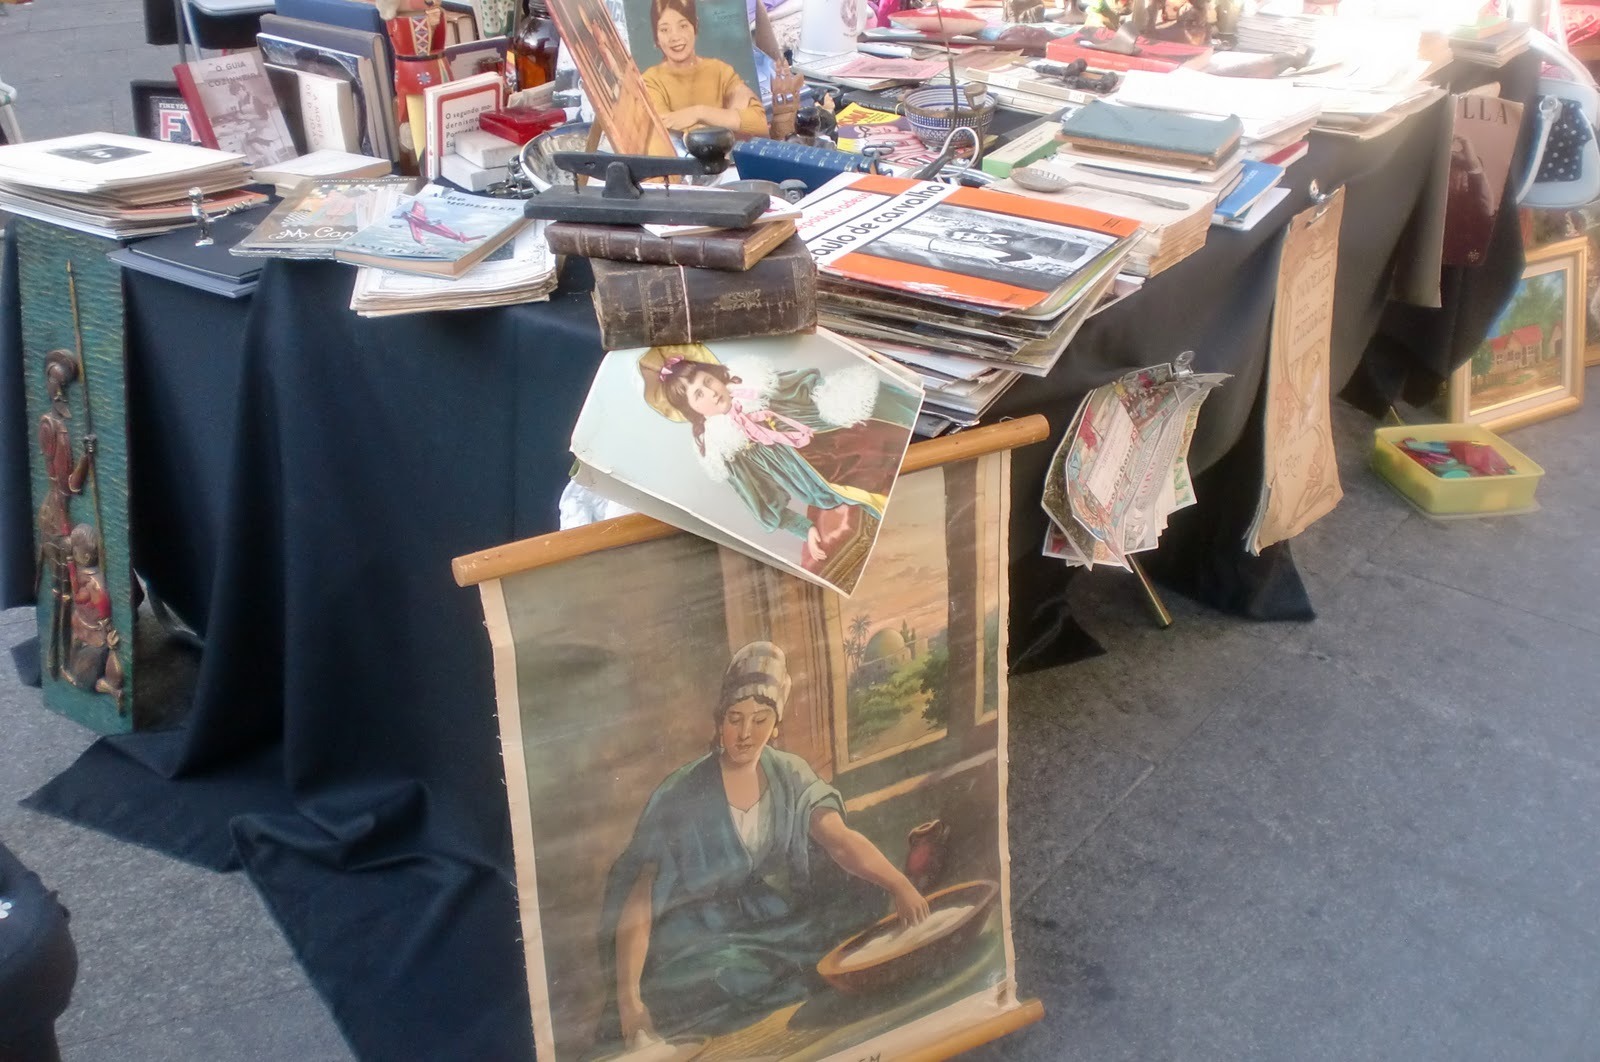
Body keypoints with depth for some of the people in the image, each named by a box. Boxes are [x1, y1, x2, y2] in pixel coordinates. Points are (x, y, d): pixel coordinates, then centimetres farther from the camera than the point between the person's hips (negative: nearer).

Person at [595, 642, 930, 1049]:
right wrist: (628, 998, -25)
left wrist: (898, 883, -30)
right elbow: (639, 906, -15)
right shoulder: (681, 797, -13)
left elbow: (842, 840, -11)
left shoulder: (791, 777, 1)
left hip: (781, 926, 4)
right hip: (702, 943, -4)